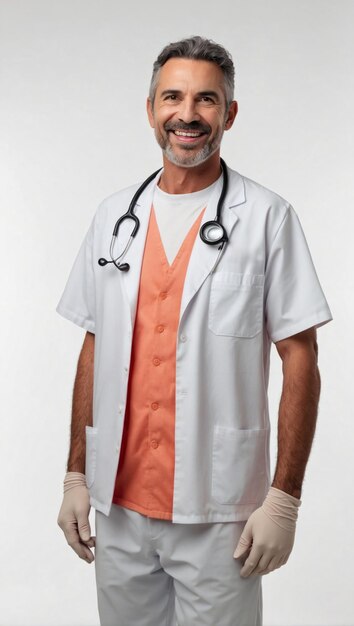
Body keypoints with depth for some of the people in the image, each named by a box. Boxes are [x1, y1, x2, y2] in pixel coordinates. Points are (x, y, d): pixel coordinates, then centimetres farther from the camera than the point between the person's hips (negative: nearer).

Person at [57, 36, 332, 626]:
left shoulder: (267, 218, -6)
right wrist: (76, 476, 8)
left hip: (218, 511, -4)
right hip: (119, 503, 4)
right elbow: (94, 351, 10)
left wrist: (284, 499, -10)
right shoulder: (114, 216, 7)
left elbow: (300, 360, -6)